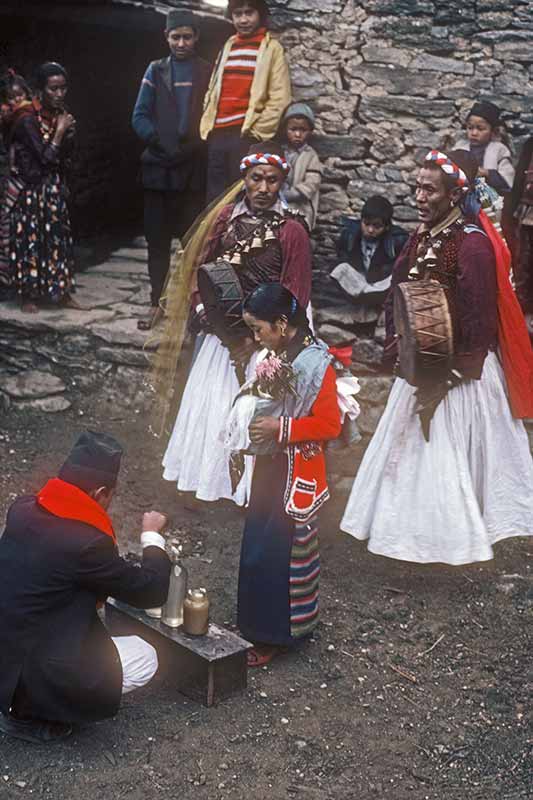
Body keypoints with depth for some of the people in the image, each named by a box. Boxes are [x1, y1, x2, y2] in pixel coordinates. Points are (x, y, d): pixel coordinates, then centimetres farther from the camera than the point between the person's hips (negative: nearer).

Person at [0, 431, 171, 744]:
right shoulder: (86, 543, -25)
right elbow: (152, 591, -10)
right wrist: (152, 535, 4)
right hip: (27, 675, -8)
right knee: (145, 659, 3)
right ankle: (29, 713, 3)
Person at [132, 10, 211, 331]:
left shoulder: (208, 72, 6)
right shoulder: (156, 70, 9)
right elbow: (140, 117, 3)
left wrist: (196, 145, -13)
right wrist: (159, 142, -13)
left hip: (195, 168, -1)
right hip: (159, 166, 1)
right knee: (158, 237, 3)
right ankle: (157, 301, 9)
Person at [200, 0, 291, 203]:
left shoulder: (271, 49, 2)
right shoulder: (228, 47, 18)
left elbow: (279, 99, -5)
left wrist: (256, 132, -12)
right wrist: (207, 126, 10)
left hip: (247, 136, -5)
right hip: (217, 135, 5)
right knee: (215, 198, 6)